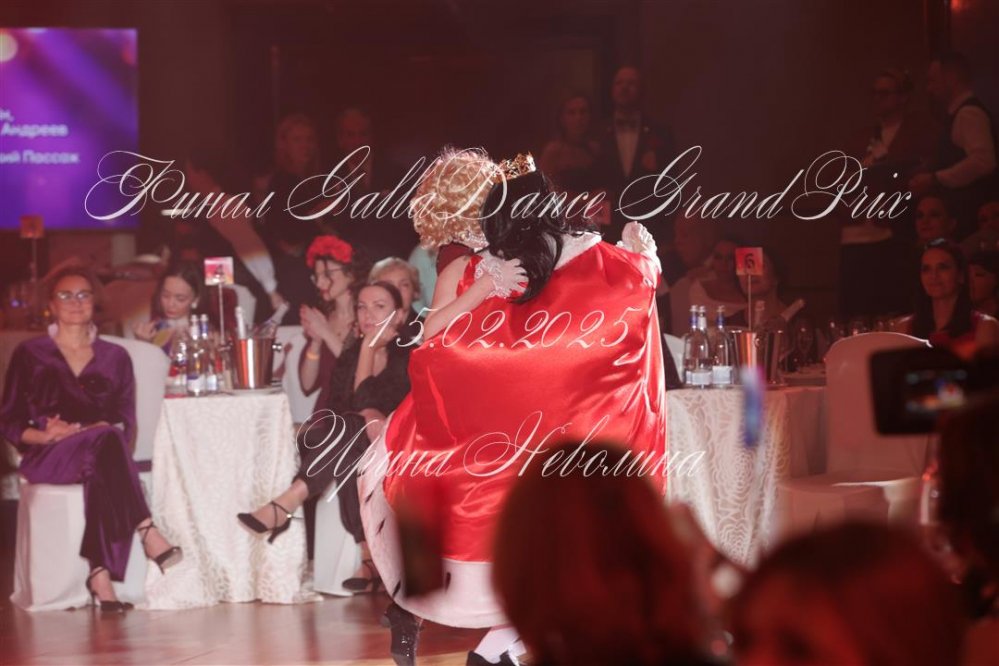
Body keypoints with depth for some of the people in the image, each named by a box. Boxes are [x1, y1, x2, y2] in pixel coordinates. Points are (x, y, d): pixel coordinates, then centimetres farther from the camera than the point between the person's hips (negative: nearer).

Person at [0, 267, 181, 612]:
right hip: (49, 457, -3)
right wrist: (44, 435, -13)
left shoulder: (115, 357, 18)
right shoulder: (30, 354, 12)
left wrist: (80, 430, -10)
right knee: (105, 440, -36)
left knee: (100, 474, -37)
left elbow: (126, 424, 9)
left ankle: (100, 576, -48)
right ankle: (147, 530, -45)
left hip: (98, 453, 3)